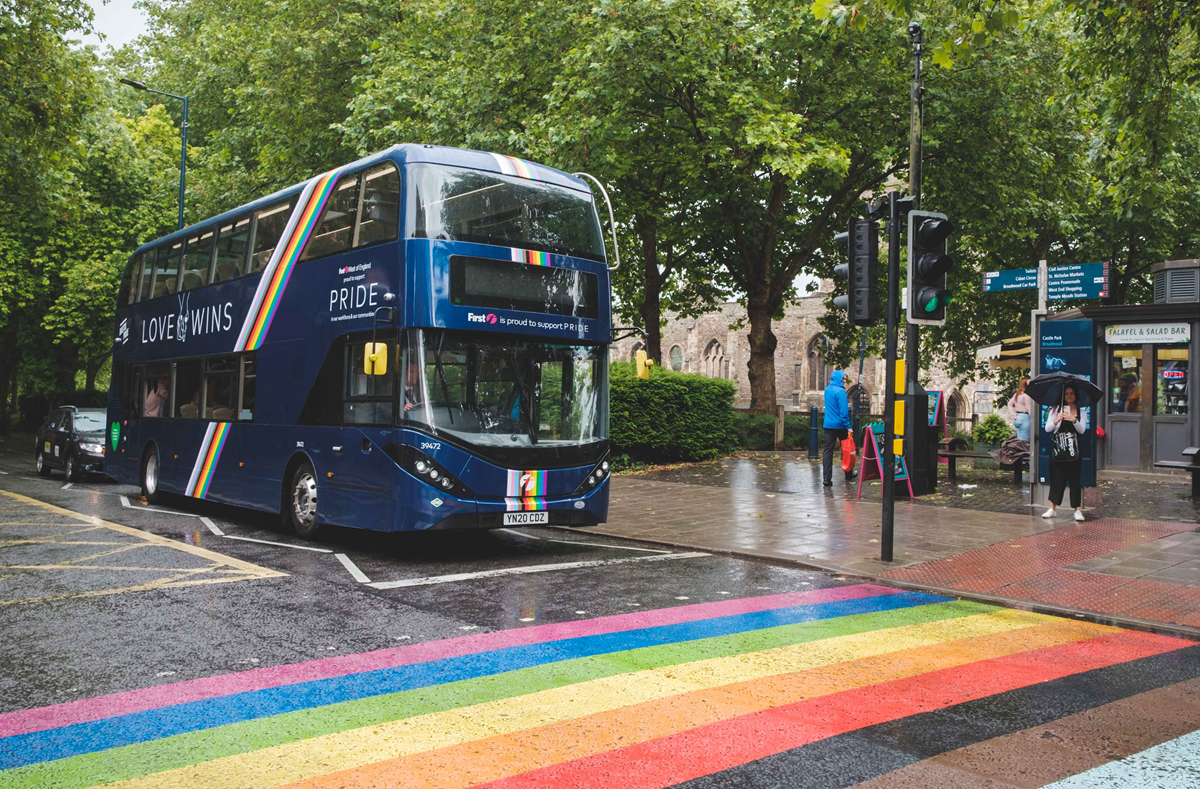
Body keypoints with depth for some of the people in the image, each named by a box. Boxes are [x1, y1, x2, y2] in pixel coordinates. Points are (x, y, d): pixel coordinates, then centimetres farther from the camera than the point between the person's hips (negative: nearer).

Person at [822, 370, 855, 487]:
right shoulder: (840, 391, -15)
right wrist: (848, 426, -16)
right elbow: (844, 411, -19)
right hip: (840, 425, -6)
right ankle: (849, 474, 27)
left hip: (828, 425, 6)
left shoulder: (827, 390, 9)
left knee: (827, 451, 0)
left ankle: (826, 478, -7)